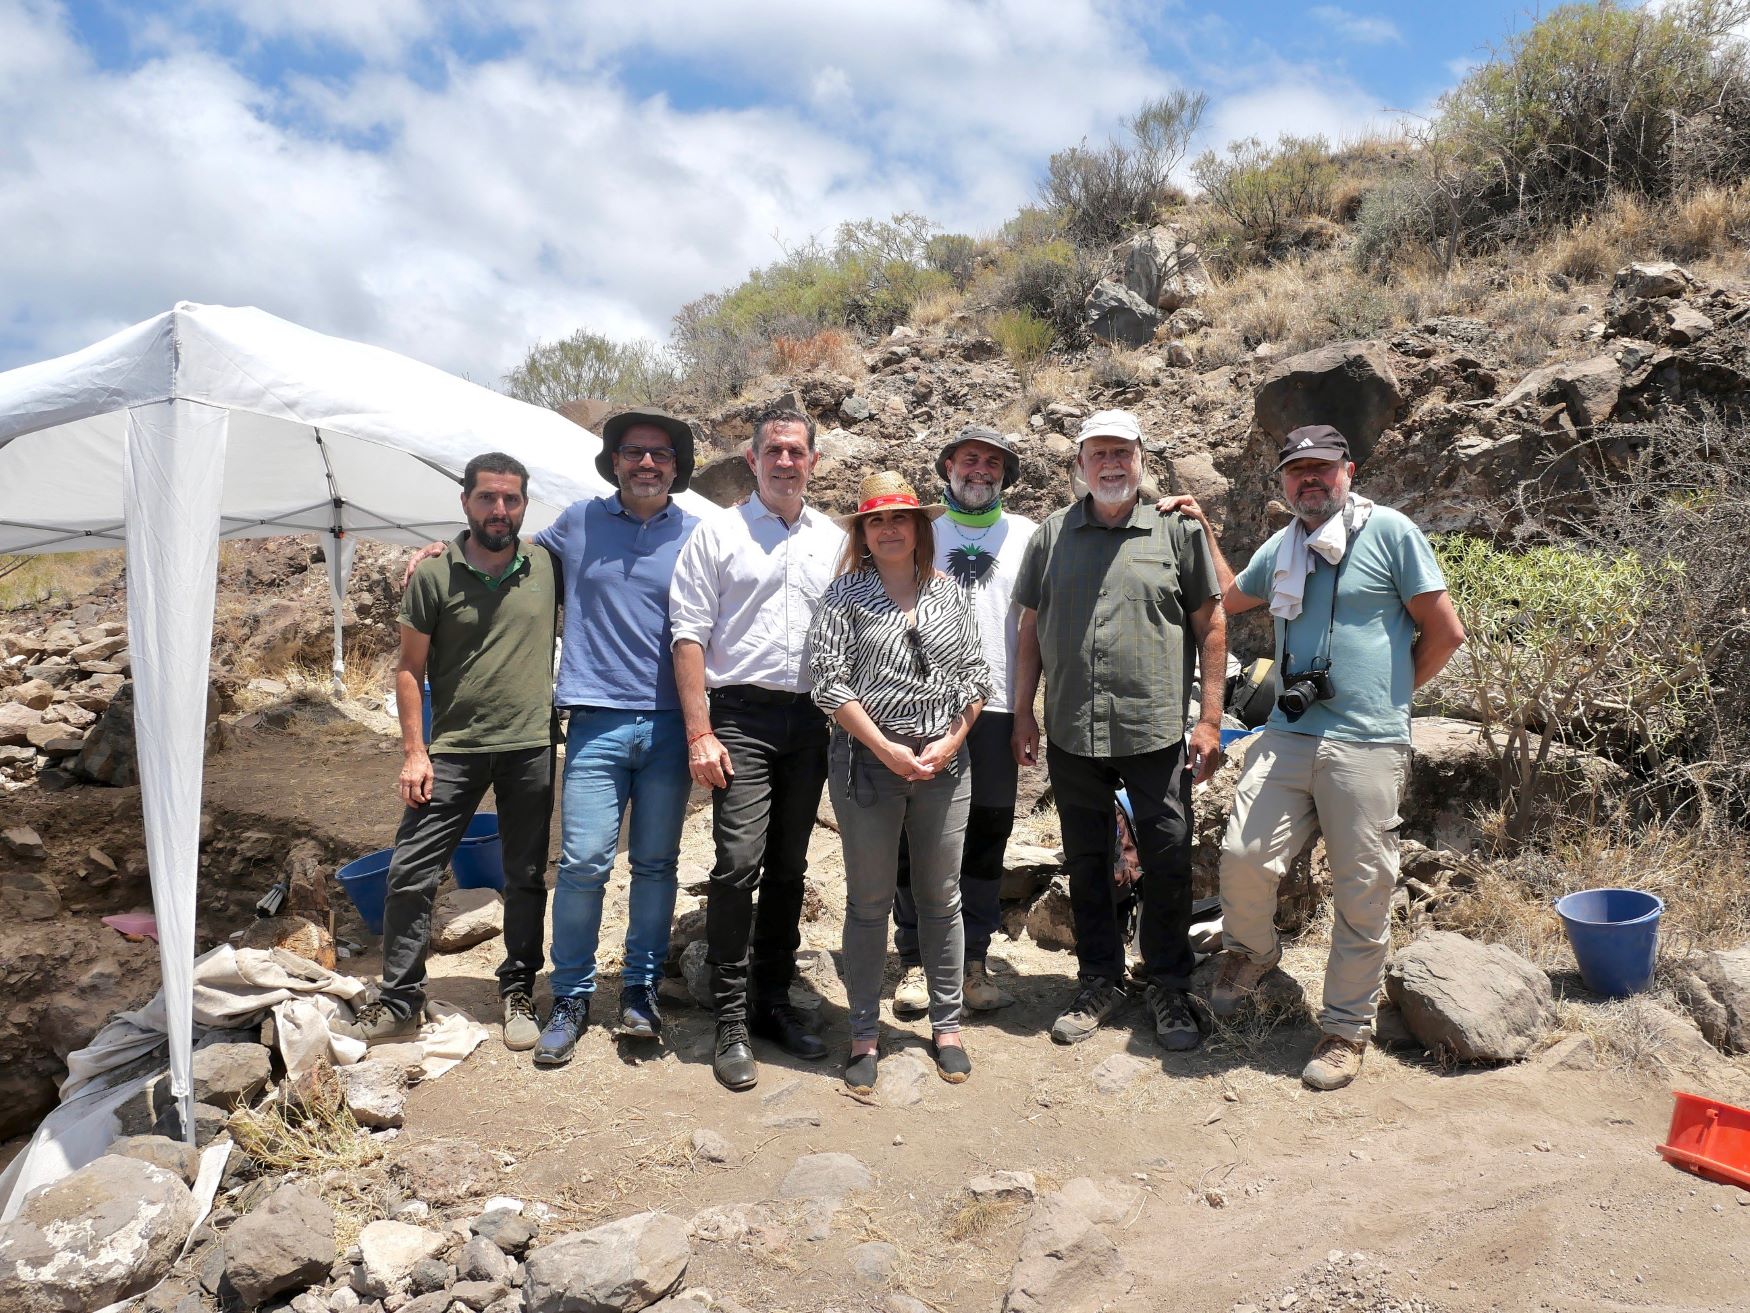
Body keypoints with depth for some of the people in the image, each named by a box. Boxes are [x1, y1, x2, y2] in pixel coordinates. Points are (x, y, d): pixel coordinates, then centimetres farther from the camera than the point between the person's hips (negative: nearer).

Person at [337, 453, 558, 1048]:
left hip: (532, 747, 1)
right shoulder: (433, 576, -2)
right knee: (411, 874, -2)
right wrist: (414, 751, -6)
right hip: (454, 749, -1)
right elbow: (410, 668, 1)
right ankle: (398, 1002, 13)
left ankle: (518, 993, 25)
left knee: (526, 878, 10)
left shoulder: (548, 567, 2)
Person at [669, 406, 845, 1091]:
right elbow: (689, 633, -2)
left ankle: (773, 1001, 23)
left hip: (812, 720, 4)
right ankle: (731, 1021, 0)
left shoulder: (836, 541, 13)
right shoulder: (719, 533, 3)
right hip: (741, 715, -4)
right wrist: (699, 733, -10)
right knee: (739, 862, -11)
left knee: (789, 868, 10)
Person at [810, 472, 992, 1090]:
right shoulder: (846, 593, -1)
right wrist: (887, 750, -13)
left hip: (945, 765, 3)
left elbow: (974, 678, 7)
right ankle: (864, 1034, 17)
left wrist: (949, 743, -6)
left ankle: (947, 1026, 25)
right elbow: (829, 683, -8)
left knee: (941, 899, 11)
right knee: (869, 902, 6)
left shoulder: (950, 594, 7)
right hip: (868, 762, -2)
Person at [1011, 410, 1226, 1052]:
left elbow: (1211, 624, 3)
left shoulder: (1178, 529, 2)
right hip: (1071, 733, 3)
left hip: (1157, 731, -2)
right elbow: (1031, 628, 11)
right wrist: (1023, 712, 6)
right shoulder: (1052, 535, 8)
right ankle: (1099, 980, 29)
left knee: (1168, 861, 4)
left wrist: (1210, 717, -2)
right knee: (1085, 862, 13)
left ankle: (1168, 986, 23)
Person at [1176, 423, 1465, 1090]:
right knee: (1244, 855, -7)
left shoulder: (1389, 531, -1)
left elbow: (1446, 631, 1)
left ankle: (1346, 1028, 20)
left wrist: (1390, 690, 8)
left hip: (1367, 745, -4)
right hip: (1287, 735, 4)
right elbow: (1229, 598, 33)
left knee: (1362, 893, 4)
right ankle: (1251, 949, 25)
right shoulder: (1282, 547, 14)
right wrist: (1202, 532, 24)